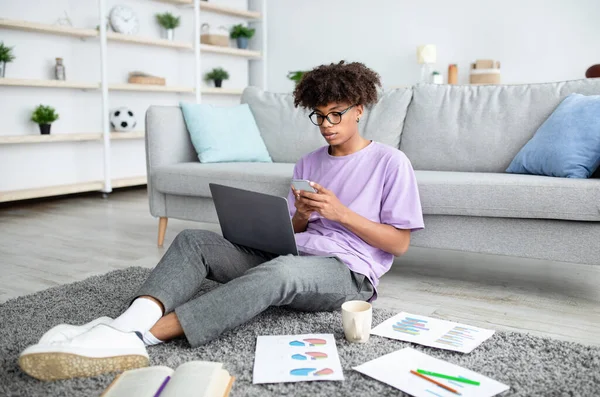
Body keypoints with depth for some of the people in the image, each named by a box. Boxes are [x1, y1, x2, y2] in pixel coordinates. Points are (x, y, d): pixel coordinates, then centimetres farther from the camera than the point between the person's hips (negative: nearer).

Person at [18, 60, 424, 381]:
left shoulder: (390, 162, 2)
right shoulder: (308, 163, 19)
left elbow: (399, 243, -2)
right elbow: (291, 234, 16)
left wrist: (340, 212, -13)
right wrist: (300, 216, -7)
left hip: (347, 272, -6)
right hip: (290, 257, 6)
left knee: (279, 270, -40)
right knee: (195, 240, -13)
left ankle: (134, 338, -49)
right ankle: (129, 324, -40)